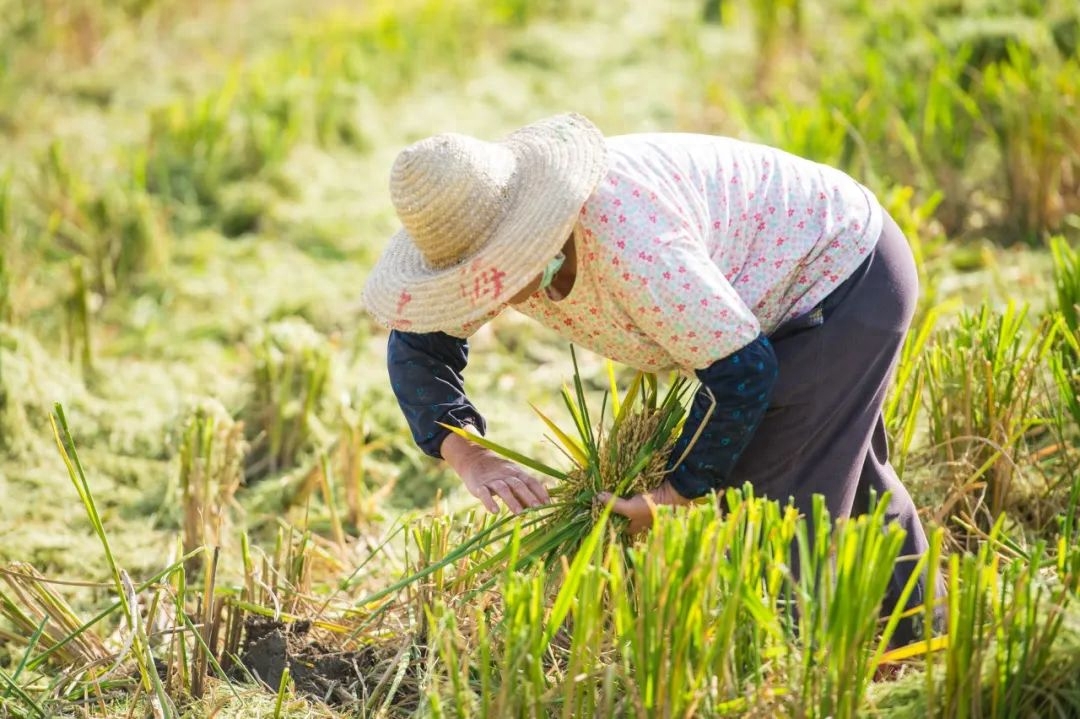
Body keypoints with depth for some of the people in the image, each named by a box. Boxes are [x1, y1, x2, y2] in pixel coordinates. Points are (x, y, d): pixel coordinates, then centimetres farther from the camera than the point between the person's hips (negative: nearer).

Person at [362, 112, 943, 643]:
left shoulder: (625, 244, -43)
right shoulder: (495, 236, -17)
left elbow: (742, 371, -34)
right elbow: (417, 346, -5)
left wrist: (678, 492, -24)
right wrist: (467, 457, -21)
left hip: (846, 275, -9)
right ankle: (913, 641, 47)